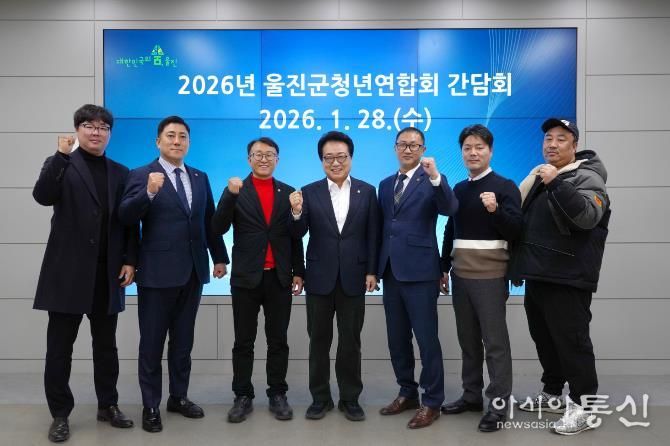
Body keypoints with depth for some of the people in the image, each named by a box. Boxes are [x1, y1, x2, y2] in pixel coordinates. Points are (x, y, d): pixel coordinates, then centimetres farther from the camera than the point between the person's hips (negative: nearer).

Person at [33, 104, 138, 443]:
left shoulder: (120, 173, 11)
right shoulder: (61, 165, 3)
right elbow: (42, 196, -17)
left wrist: (129, 260, 1)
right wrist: (62, 155, -21)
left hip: (107, 273, 3)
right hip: (68, 271, -3)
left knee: (106, 344, 12)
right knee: (60, 346, 5)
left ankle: (108, 405, 25)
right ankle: (60, 414, 18)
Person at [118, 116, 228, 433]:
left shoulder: (200, 178, 11)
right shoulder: (142, 175, -4)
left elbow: (209, 221, 14)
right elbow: (125, 216, -17)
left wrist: (220, 257, 14)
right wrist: (149, 192, -32)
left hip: (193, 271, 5)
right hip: (157, 272, -4)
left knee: (183, 341, 15)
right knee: (152, 343, 7)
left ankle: (179, 397, 29)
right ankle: (150, 406, 20)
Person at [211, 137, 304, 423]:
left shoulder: (288, 192, 7)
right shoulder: (235, 191, 2)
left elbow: (295, 236, 9)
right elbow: (218, 229, -10)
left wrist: (298, 272, 4)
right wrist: (230, 195, -22)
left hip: (279, 278, 2)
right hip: (246, 277, -1)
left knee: (278, 341, 9)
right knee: (243, 342, 7)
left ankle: (277, 395, 20)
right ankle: (243, 397, 18)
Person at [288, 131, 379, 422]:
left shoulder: (367, 191, 2)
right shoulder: (309, 192, 1)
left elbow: (373, 235, 1)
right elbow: (298, 234, -4)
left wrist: (372, 271, -5)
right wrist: (297, 213, -23)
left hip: (353, 277, 0)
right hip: (319, 277, 1)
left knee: (350, 341, 9)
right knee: (319, 340, 11)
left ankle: (350, 398, 24)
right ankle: (320, 397, 25)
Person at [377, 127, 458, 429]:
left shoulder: (431, 180, -3)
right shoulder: (386, 184, 15)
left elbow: (450, 209, -22)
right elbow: (383, 226, 15)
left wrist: (436, 177, -35)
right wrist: (377, 265, 11)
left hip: (420, 271, -6)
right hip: (391, 271, 6)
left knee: (427, 339, 0)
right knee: (397, 339, 14)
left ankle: (432, 401, 13)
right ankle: (407, 393, 29)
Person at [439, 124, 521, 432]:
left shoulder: (504, 186, -4)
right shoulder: (459, 189, 13)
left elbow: (516, 230, -12)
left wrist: (496, 210, -29)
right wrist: (444, 268, 16)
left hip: (490, 275, -6)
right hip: (460, 274, 6)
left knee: (494, 339, -1)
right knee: (467, 338, 13)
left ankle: (499, 403, 8)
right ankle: (471, 395, 24)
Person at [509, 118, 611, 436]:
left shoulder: (587, 177, -7)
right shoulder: (538, 176, 17)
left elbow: (588, 216, -27)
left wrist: (557, 183, -32)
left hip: (567, 279, -8)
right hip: (538, 276, 8)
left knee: (571, 341, -4)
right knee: (544, 338, 16)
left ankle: (583, 406, 7)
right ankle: (552, 393, 30)